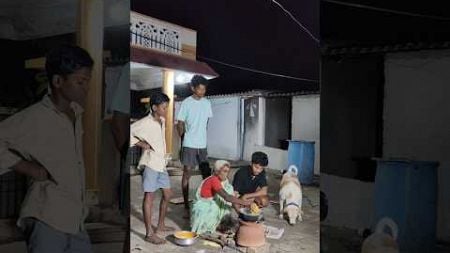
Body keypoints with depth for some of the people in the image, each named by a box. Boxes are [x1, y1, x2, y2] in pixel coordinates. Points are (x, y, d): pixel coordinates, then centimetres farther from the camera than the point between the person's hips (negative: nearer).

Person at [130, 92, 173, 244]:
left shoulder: (162, 121, 9)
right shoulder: (145, 123, -15)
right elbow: (129, 132, -20)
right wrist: (141, 144, -16)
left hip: (161, 163, 8)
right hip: (151, 163, -8)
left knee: (167, 194, 15)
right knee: (149, 197, -2)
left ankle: (160, 225, 31)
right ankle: (149, 233, 7)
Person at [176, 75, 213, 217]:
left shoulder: (207, 103, 6)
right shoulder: (186, 103, -9)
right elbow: (180, 124, -5)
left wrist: (201, 135, 13)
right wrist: (184, 137, 2)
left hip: (203, 144, 5)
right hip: (189, 145, -5)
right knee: (187, 173, 0)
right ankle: (186, 207, 7)